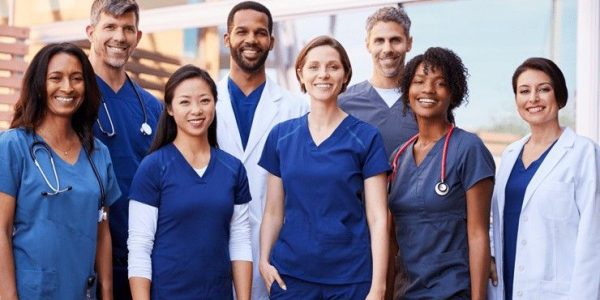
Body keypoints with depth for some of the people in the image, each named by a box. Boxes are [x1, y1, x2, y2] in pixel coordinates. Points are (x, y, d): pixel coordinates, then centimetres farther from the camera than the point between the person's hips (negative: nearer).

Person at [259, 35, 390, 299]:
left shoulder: (366, 137, -3)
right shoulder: (280, 136, 5)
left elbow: (377, 218, -5)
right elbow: (273, 212, 8)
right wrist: (264, 261, -6)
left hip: (350, 277, -2)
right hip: (290, 275, 2)